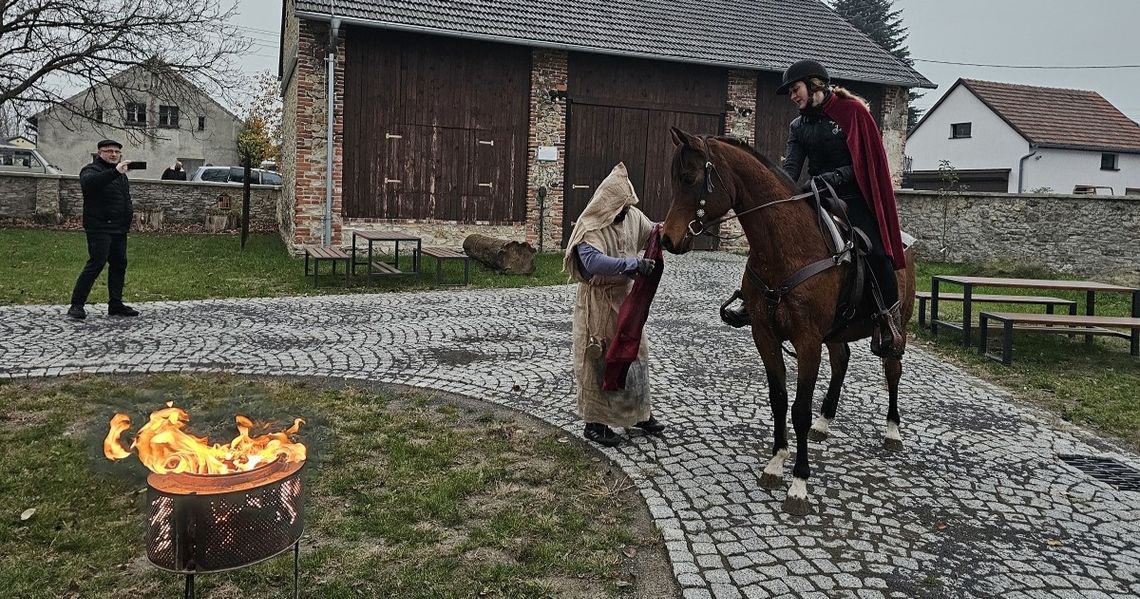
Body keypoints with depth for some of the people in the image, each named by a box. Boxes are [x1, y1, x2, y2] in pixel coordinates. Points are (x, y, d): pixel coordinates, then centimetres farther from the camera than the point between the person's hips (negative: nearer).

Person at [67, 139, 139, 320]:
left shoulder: (121, 174, 20)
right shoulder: (92, 170, -7)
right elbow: (88, 182, -32)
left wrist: (129, 210, 16)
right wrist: (115, 172, -42)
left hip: (119, 229, 9)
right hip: (99, 228, -9)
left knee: (119, 264, 9)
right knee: (96, 264, -12)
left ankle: (115, 304, 17)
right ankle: (76, 305, -7)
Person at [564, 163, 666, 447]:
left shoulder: (633, 216, 0)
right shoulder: (591, 228, -23)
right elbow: (593, 263, -40)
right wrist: (633, 264, -45)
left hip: (627, 299, 7)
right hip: (599, 305, -7)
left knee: (635, 354, 17)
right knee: (599, 360, 2)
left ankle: (639, 413, 33)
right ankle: (594, 423, 15)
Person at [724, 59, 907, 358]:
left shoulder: (852, 111, -3)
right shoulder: (798, 126, 13)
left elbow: (862, 164, -8)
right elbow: (790, 168, 0)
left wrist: (827, 179, -22)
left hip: (852, 198, -6)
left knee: (874, 250, -27)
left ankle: (890, 317, -12)